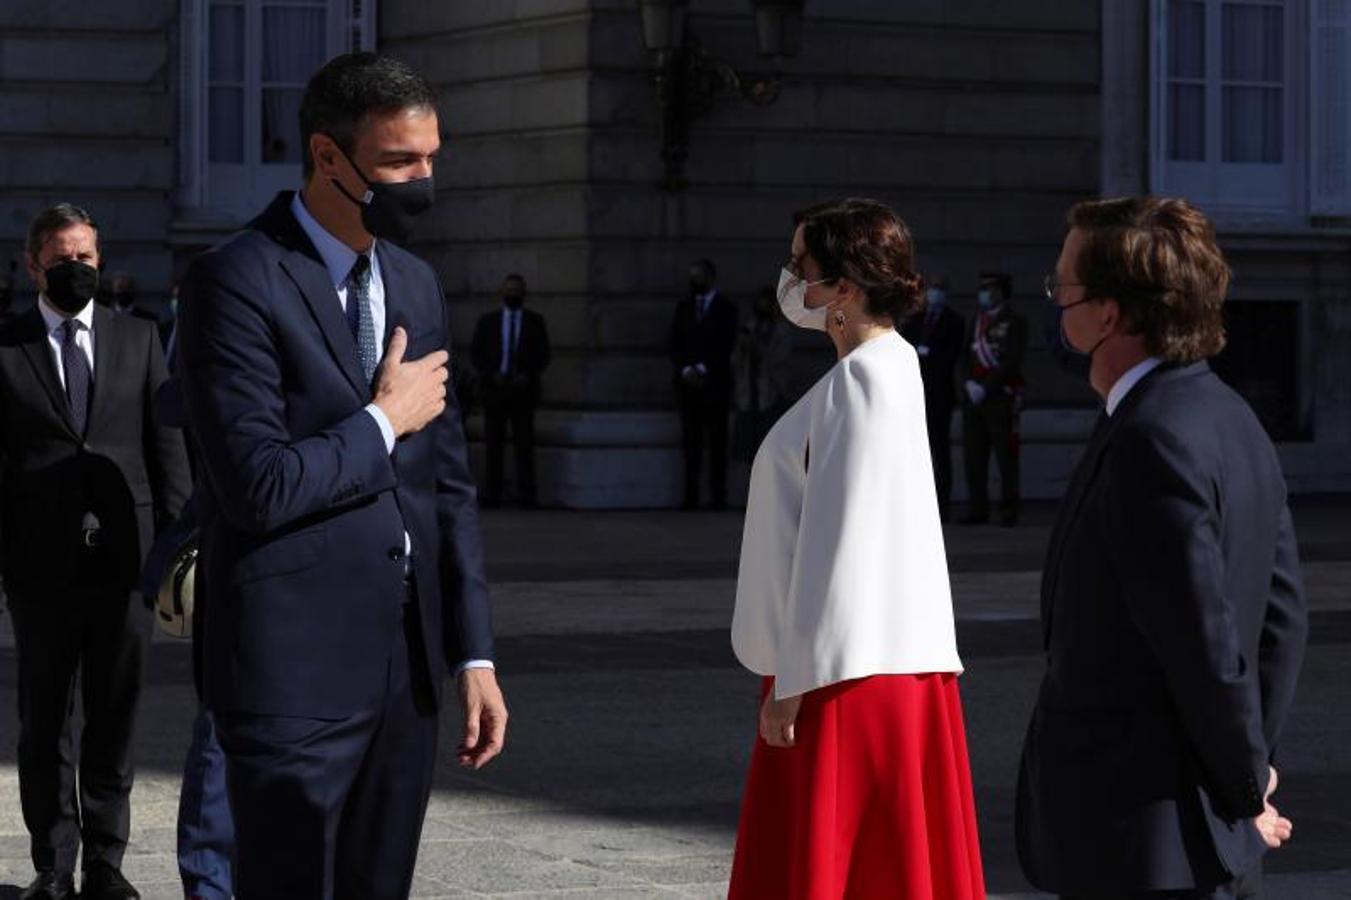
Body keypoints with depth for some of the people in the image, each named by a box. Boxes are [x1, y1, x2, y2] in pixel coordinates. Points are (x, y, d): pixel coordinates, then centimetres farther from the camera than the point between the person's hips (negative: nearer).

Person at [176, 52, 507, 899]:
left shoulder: (416, 285, 12)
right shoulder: (236, 282, -11)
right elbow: (259, 486, -21)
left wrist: (473, 654, 10)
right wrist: (386, 420, -8)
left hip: (405, 670, 7)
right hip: (295, 673, -7)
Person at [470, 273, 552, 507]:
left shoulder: (535, 321, 10)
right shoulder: (487, 321, 12)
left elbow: (543, 354, 6)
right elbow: (476, 354, 8)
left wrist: (527, 376, -9)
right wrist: (492, 374, -8)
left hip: (523, 389, -1)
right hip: (494, 389, 1)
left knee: (524, 444, -5)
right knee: (494, 443, -1)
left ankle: (526, 494, -6)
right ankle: (493, 492, 0)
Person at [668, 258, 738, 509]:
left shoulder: (725, 308, 5)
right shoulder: (683, 308, 16)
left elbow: (725, 345, -3)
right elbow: (674, 344, 10)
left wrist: (703, 369, -12)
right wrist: (685, 369, -6)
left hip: (715, 383, -3)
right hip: (688, 383, 3)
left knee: (716, 441, -5)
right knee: (691, 442, -1)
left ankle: (718, 496, -5)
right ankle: (691, 496, -2)